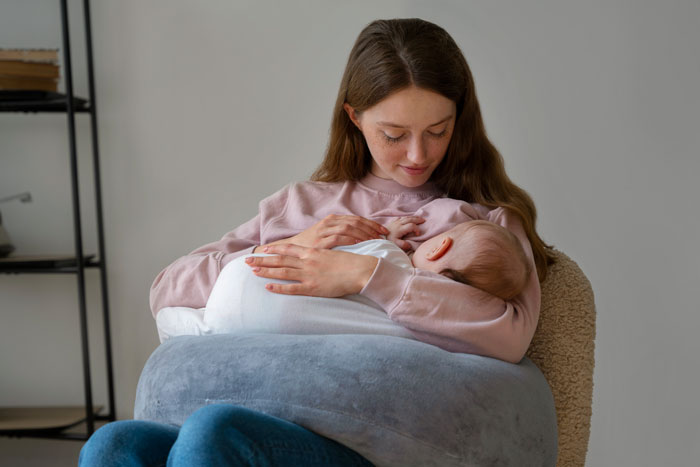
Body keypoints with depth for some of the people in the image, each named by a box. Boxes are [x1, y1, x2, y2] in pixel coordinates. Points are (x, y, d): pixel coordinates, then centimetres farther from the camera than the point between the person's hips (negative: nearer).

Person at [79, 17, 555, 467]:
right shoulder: (300, 203, 23)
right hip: (273, 421, 4)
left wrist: (365, 275, -13)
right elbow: (166, 291, 15)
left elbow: (510, 336, -9)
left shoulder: (487, 218, 13)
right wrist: (288, 248, 1)